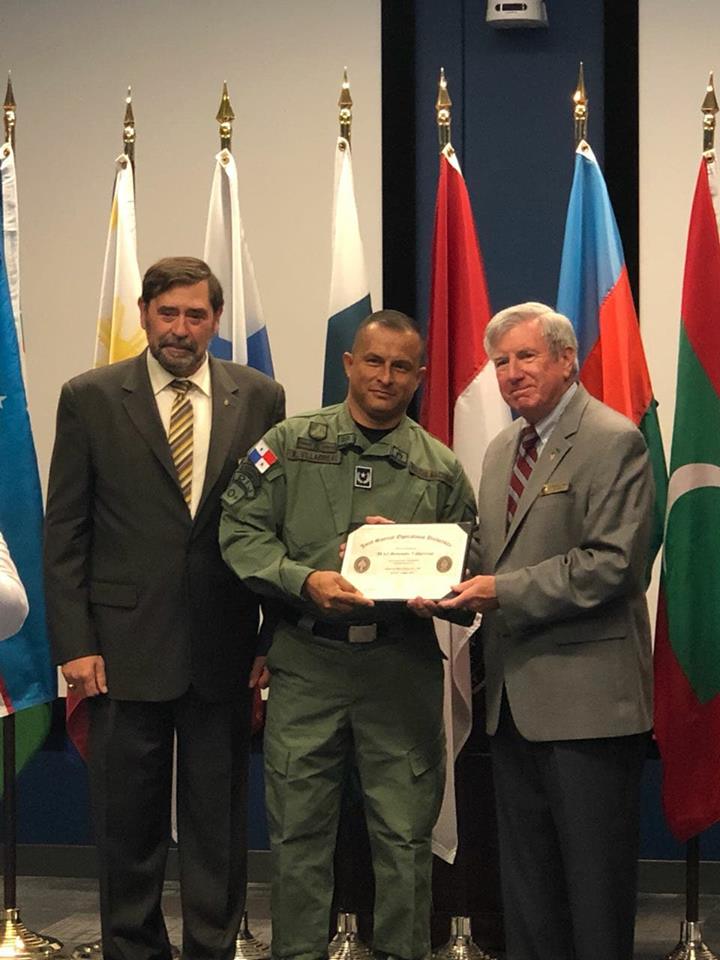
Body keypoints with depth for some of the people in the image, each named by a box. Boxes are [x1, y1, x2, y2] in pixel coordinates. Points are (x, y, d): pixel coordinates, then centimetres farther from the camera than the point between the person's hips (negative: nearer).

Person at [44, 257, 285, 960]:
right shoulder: (90, 399, 1)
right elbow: (64, 532, 1)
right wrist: (74, 643, -6)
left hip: (223, 646, 1)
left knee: (218, 821, 10)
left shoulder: (260, 398, 4)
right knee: (127, 822, 9)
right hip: (125, 646, -1)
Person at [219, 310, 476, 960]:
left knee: (405, 835, 6)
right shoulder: (290, 443, 5)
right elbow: (242, 532, -1)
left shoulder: (442, 469, 8)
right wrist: (305, 579, -17)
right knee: (299, 831, 6)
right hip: (306, 661, 0)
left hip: (403, 665, 1)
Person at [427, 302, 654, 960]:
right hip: (517, 699, 8)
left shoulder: (612, 442, -10)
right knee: (526, 880, 16)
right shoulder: (503, 449, 16)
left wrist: (504, 592, -22)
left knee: (595, 881, 1)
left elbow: (612, 562, -19)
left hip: (586, 699, -8)